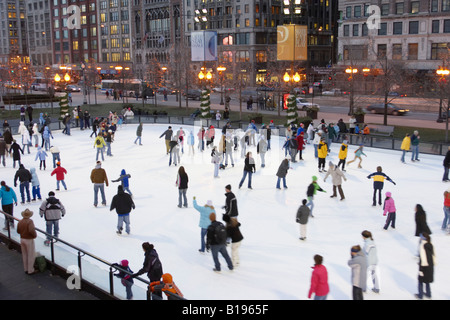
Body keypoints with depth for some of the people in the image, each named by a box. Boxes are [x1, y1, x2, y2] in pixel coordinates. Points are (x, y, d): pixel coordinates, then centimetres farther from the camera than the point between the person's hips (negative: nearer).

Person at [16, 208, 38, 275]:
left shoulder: (20, 222, -1)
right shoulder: (30, 221, -21)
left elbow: (18, 231, 7)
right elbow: (31, 230, -33)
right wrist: (35, 235, -15)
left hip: (22, 239, 7)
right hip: (29, 240, -7)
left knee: (24, 255, 17)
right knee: (31, 255, 5)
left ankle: (26, 269, 28)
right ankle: (30, 270, 10)